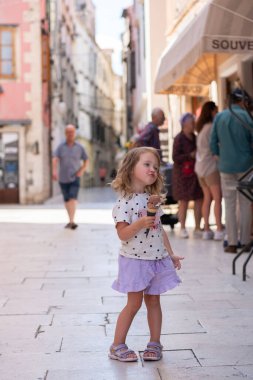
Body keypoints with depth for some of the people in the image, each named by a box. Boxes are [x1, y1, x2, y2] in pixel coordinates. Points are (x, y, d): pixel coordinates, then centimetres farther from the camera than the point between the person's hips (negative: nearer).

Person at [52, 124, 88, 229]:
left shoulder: (79, 147, 1)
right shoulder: (61, 147, 0)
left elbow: (86, 160, 12)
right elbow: (55, 159, -14)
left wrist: (81, 171, -4)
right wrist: (54, 171, -31)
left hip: (75, 178, -2)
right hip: (63, 178, 2)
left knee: (73, 198, -16)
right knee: (66, 200, 11)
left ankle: (72, 221, -23)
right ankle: (70, 220, 26)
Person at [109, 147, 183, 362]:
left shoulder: (154, 199, 8)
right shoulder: (125, 201, -13)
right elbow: (123, 234, -16)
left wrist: (171, 254, 16)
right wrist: (140, 223, -31)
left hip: (157, 258, 6)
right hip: (134, 259, -6)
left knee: (153, 300, 11)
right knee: (135, 302, -2)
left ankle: (155, 344, 21)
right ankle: (117, 346, 11)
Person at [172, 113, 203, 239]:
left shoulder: (194, 137, 12)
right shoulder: (179, 139, -8)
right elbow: (175, 157, -13)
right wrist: (191, 155, -17)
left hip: (195, 173, 6)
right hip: (183, 173, -6)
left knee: (199, 200, 2)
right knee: (183, 201, -2)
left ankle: (197, 228, 10)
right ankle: (183, 229, 9)